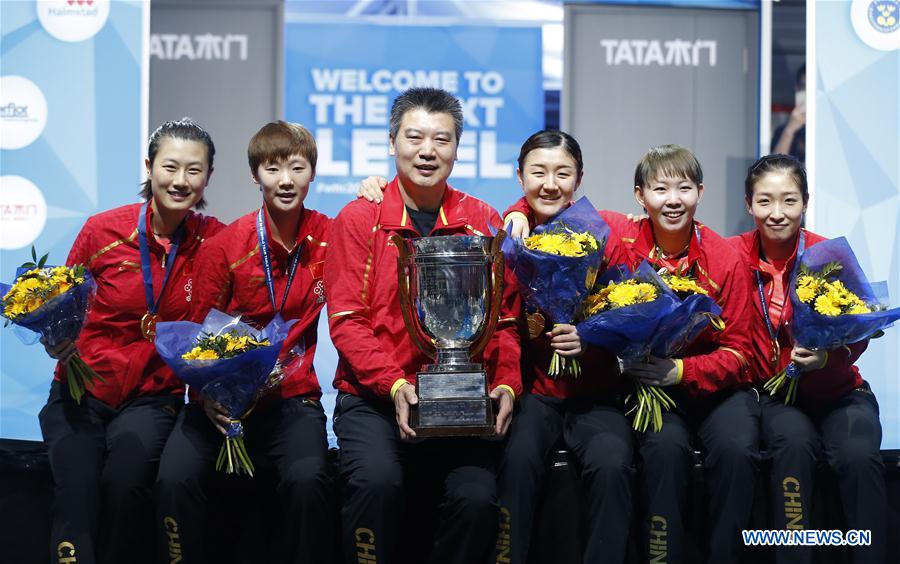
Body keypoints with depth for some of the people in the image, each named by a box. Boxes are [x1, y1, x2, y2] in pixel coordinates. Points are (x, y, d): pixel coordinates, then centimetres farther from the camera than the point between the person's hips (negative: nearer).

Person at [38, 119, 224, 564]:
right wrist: (59, 340, -12)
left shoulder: (214, 240, -2)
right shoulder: (102, 230, -3)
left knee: (126, 480, -29)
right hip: (83, 391, 0)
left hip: (153, 398, 0)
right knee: (76, 489, -27)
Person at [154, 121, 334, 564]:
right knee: (175, 479, -27)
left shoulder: (329, 238, 2)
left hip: (292, 399, 0)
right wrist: (209, 395, -16)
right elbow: (199, 336, 4)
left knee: (307, 478, -31)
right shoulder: (223, 247, -1)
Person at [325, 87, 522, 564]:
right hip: (372, 398, -1)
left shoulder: (484, 223, 9)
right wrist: (394, 385, -16)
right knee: (376, 482, -30)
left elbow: (506, 319, 8)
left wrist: (506, 385, -9)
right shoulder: (359, 219, 3)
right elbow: (346, 320, -3)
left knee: (478, 497, -23)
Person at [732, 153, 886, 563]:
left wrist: (828, 355, -29)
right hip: (775, 393, 0)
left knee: (859, 454, -30)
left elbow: (856, 335, -9)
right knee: (795, 442, -32)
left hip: (837, 391, 0)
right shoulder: (736, 254, -4)